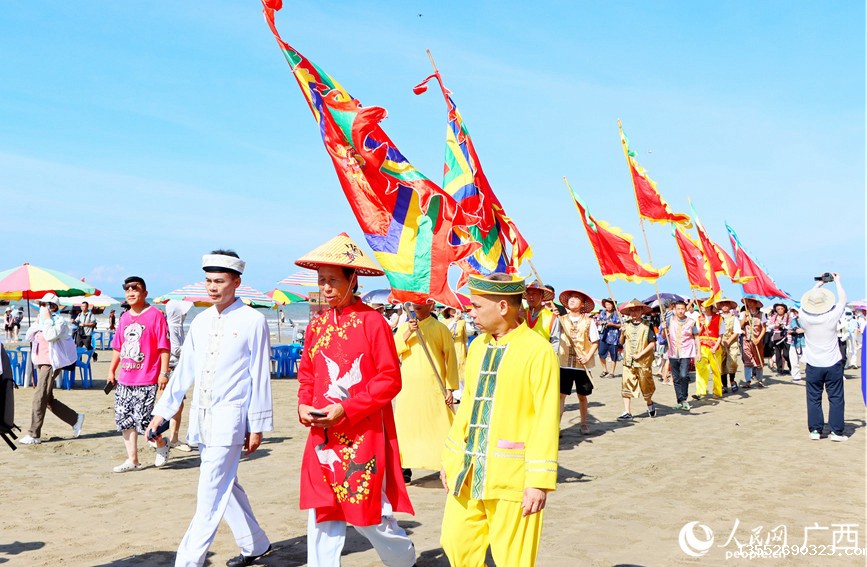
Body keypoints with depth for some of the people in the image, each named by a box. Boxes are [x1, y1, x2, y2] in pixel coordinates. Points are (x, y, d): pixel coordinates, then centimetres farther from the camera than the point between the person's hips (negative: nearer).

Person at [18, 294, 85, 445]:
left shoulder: (59, 321, -8)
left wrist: (47, 319, -16)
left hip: (51, 364, -9)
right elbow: (28, 338, 14)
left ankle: (34, 435, -6)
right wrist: (36, 323, 4)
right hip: (40, 364, 9)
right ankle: (75, 419, 23)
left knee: (39, 398, -10)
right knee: (48, 400, 12)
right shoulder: (42, 322, 16)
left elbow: (51, 335, -25)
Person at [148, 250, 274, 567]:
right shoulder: (201, 321, 11)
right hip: (201, 418, 7)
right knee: (225, 486, 16)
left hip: (229, 417, -7)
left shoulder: (253, 321, -7)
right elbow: (184, 370, 13)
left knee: (211, 493, -7)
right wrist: (163, 411, 9)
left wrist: (257, 426, -7)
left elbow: (260, 377, -6)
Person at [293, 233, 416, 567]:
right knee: (322, 514, 7)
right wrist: (303, 405, 0)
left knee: (369, 516, 2)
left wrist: (346, 410, -17)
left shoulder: (372, 322, -10)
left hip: (363, 436, -5)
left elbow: (390, 379, -12)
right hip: (322, 436, 6)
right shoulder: (317, 323, 8)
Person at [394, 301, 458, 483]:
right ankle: (405, 469, 13)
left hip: (433, 389, -3)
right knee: (406, 427, 3)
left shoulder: (440, 328, 2)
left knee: (440, 427, -3)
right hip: (408, 389, 3)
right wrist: (408, 333, -12)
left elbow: (451, 359, 0)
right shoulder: (404, 328, 12)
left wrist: (450, 388, -6)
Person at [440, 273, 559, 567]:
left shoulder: (537, 350, -11)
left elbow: (546, 419, -13)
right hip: (468, 472, 7)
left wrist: (539, 480, -16)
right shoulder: (477, 346, 11)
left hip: (511, 475, -7)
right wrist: (450, 458, 17)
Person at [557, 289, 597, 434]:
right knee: (561, 395, -6)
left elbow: (595, 342, 3)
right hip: (564, 364, 0)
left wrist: (588, 357, -11)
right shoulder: (561, 319, 4)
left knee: (582, 396, 12)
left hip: (582, 365, 0)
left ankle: (584, 424, 30)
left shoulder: (588, 321, 2)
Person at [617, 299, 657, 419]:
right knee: (626, 385, -4)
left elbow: (653, 343, -8)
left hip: (644, 361, -2)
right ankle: (627, 412, 0)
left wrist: (640, 354, -14)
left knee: (645, 385, 10)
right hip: (628, 361, 3)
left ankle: (650, 404, 39)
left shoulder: (647, 326, -4)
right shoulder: (626, 325, 6)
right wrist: (622, 333, -10)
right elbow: (621, 342, 10)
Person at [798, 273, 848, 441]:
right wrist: (837, 281, 17)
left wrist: (818, 284, 20)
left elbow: (807, 300, 11)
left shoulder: (804, 318, -10)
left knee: (814, 398, 8)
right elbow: (843, 299, 4)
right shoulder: (832, 316, -14)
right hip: (833, 364, -1)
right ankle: (835, 431, 8)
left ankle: (815, 430, 10)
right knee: (836, 398, 6)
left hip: (813, 366, 1)